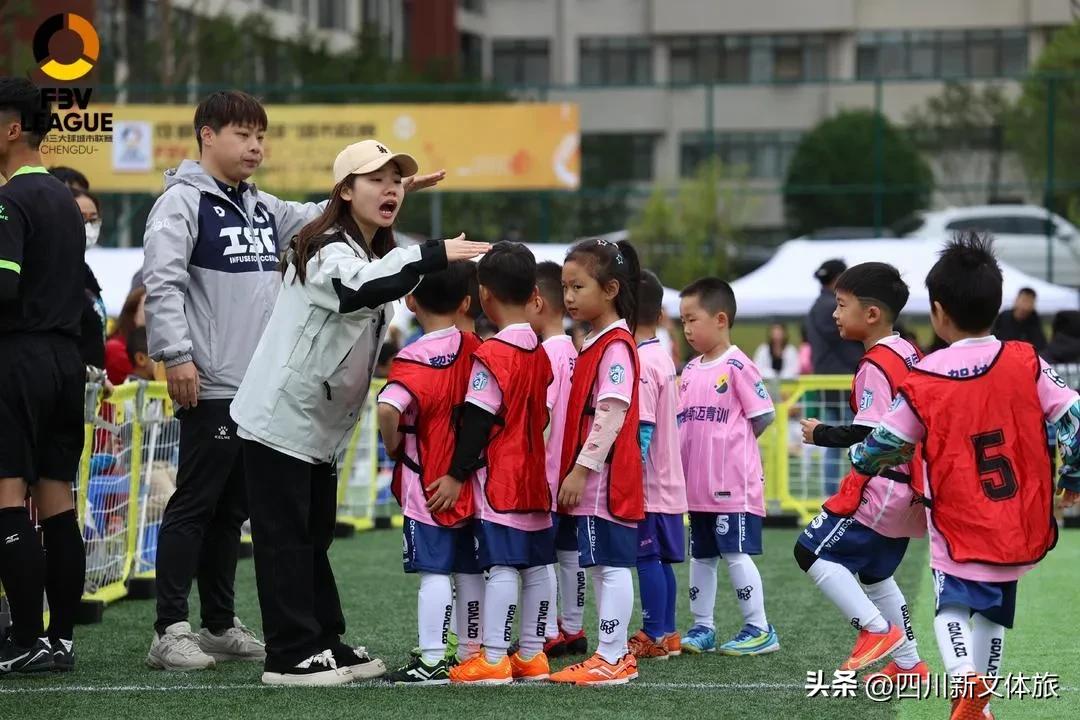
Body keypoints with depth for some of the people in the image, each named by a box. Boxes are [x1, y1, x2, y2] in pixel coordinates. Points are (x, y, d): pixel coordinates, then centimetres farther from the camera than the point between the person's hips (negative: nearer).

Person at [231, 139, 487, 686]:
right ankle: (291, 656, -4)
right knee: (284, 539, -5)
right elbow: (356, 288, -40)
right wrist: (435, 254, -49)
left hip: (321, 428, 9)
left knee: (315, 537, 15)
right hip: (280, 420, -9)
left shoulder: (376, 254, 13)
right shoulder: (326, 250, -19)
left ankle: (325, 644, 21)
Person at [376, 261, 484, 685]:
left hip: (426, 486, -6)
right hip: (470, 483, 6)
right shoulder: (475, 349, 1)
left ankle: (432, 660, -3)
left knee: (434, 572, -4)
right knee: (470, 571, 12)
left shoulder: (413, 360, -16)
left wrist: (393, 447, -12)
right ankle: (471, 654, 20)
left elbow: (388, 408, -31)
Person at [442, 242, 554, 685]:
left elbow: (477, 421, -16)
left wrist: (457, 475, -12)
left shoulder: (491, 354, -14)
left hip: (497, 480, -8)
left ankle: (493, 658, -9)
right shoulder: (540, 353, 8)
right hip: (534, 478, 8)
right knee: (535, 566, 10)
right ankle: (532, 654, 16)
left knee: (501, 566, -8)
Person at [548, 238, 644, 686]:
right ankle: (615, 653, 19)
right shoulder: (593, 343, 17)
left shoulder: (616, 346, -14)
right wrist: (575, 469, 18)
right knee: (601, 566, 13)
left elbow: (611, 413, -20)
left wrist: (581, 468, -20)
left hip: (605, 478, -10)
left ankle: (611, 659, -4)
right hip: (591, 481, 10)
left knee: (611, 565, -6)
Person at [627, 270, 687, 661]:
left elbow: (642, 427, -21)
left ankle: (654, 636, 0)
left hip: (647, 483, -9)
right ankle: (667, 633, 19)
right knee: (660, 558, 14)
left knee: (647, 557, -3)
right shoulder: (664, 358, 12)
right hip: (668, 482, 9)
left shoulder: (639, 362, -17)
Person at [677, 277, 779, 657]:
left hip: (732, 483, -8)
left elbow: (763, 415, -10)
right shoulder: (691, 370, 12)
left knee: (736, 553, -6)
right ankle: (701, 627, 20)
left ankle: (759, 629, 1)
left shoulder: (737, 366, -10)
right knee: (701, 555, 12)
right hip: (697, 484, 8)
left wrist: (730, 442, -3)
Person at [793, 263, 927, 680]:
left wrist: (819, 434, -10)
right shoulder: (911, 355, 10)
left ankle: (877, 629, -8)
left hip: (882, 486, -10)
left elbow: (867, 435, -24)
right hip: (911, 492, 10)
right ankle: (909, 664, 24)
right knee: (874, 572, 22)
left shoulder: (875, 367, -17)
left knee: (812, 551, -5)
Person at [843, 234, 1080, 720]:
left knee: (952, 604, 7)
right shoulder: (1026, 363, -5)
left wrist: (860, 468, 23)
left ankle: (963, 676, -20)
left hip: (961, 534, -3)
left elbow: (886, 444, 1)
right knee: (994, 613, 18)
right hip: (1023, 532, 3)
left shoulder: (924, 380, -9)